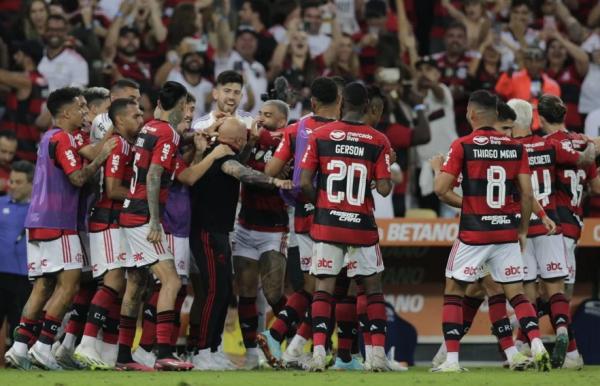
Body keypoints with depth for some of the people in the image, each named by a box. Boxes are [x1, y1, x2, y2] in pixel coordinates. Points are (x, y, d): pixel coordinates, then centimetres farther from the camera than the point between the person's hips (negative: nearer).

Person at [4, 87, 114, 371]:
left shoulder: (49, 138, 20)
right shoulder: (62, 139, -10)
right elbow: (78, 178, -17)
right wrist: (102, 157, -8)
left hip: (39, 220, 10)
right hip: (56, 222, -10)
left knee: (43, 286, 9)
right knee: (68, 283, -9)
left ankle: (19, 347, 4)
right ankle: (43, 347, -14)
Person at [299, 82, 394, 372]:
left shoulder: (320, 136, -2)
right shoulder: (378, 141, -4)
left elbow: (305, 182, -5)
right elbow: (384, 189, -8)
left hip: (327, 222, 0)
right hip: (362, 225, 0)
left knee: (323, 287, 4)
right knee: (373, 287, 11)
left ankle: (318, 351, -8)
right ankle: (378, 353, 5)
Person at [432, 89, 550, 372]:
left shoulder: (463, 146, -7)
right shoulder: (515, 147, 3)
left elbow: (441, 189, -11)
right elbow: (527, 194, 1)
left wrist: (463, 203, 7)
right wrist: (523, 230, 12)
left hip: (473, 232, -3)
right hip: (507, 231, 3)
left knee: (453, 291, 9)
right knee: (516, 293, 11)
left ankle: (451, 358, 1)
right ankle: (537, 344, -10)